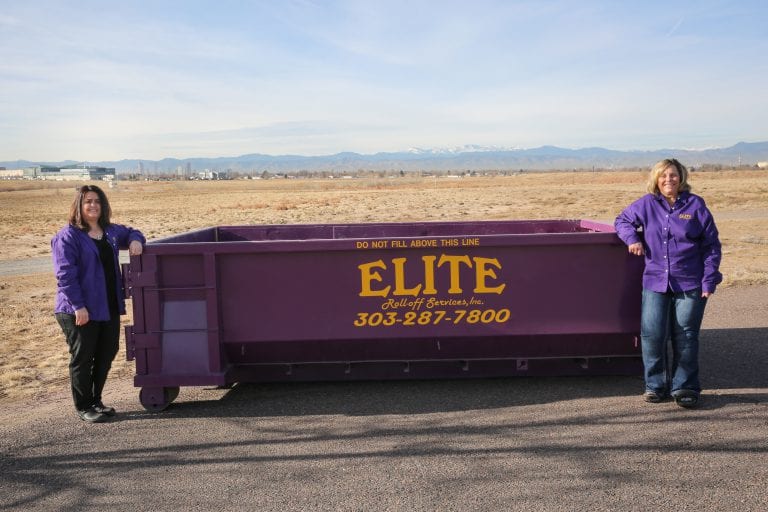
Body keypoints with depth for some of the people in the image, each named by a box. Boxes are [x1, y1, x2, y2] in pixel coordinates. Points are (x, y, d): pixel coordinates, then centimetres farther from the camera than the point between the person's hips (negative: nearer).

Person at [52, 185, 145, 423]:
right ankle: (84, 408, 17)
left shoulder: (111, 231, 10)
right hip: (80, 311, -7)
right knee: (82, 359, 3)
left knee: (106, 355, 14)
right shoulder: (68, 236, -10)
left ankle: (95, 401, 30)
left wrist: (135, 241, 3)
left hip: (109, 307, 7)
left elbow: (131, 232, 29)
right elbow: (65, 274, -16)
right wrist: (78, 306, -21)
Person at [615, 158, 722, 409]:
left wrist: (709, 280, -3)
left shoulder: (695, 205, 0)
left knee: (686, 336, 3)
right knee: (652, 334, -5)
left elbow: (711, 245, 3)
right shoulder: (646, 204, 4)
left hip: (690, 284, -1)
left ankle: (684, 387, 16)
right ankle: (655, 385, 11)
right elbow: (622, 221, 18)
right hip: (655, 282, 1)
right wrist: (632, 238, -4)